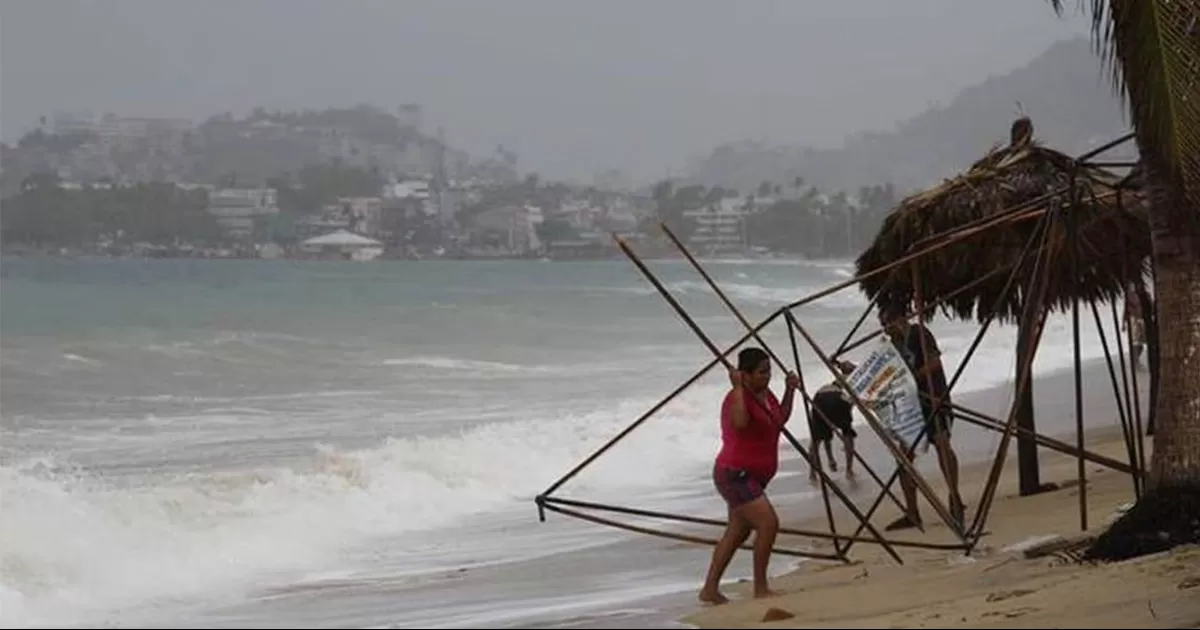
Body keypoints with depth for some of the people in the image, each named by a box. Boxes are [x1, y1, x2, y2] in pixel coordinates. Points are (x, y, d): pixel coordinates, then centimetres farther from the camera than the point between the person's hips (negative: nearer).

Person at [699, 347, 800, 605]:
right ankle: (760, 588, -12)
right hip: (735, 475, -10)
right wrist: (738, 387, -34)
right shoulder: (738, 397, -19)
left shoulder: (764, 394, 8)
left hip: (751, 477, 10)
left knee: (737, 533, 16)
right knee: (768, 523, -19)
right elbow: (740, 422, -41)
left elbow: (781, 419, 22)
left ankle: (710, 590, 23)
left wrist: (789, 390, 11)